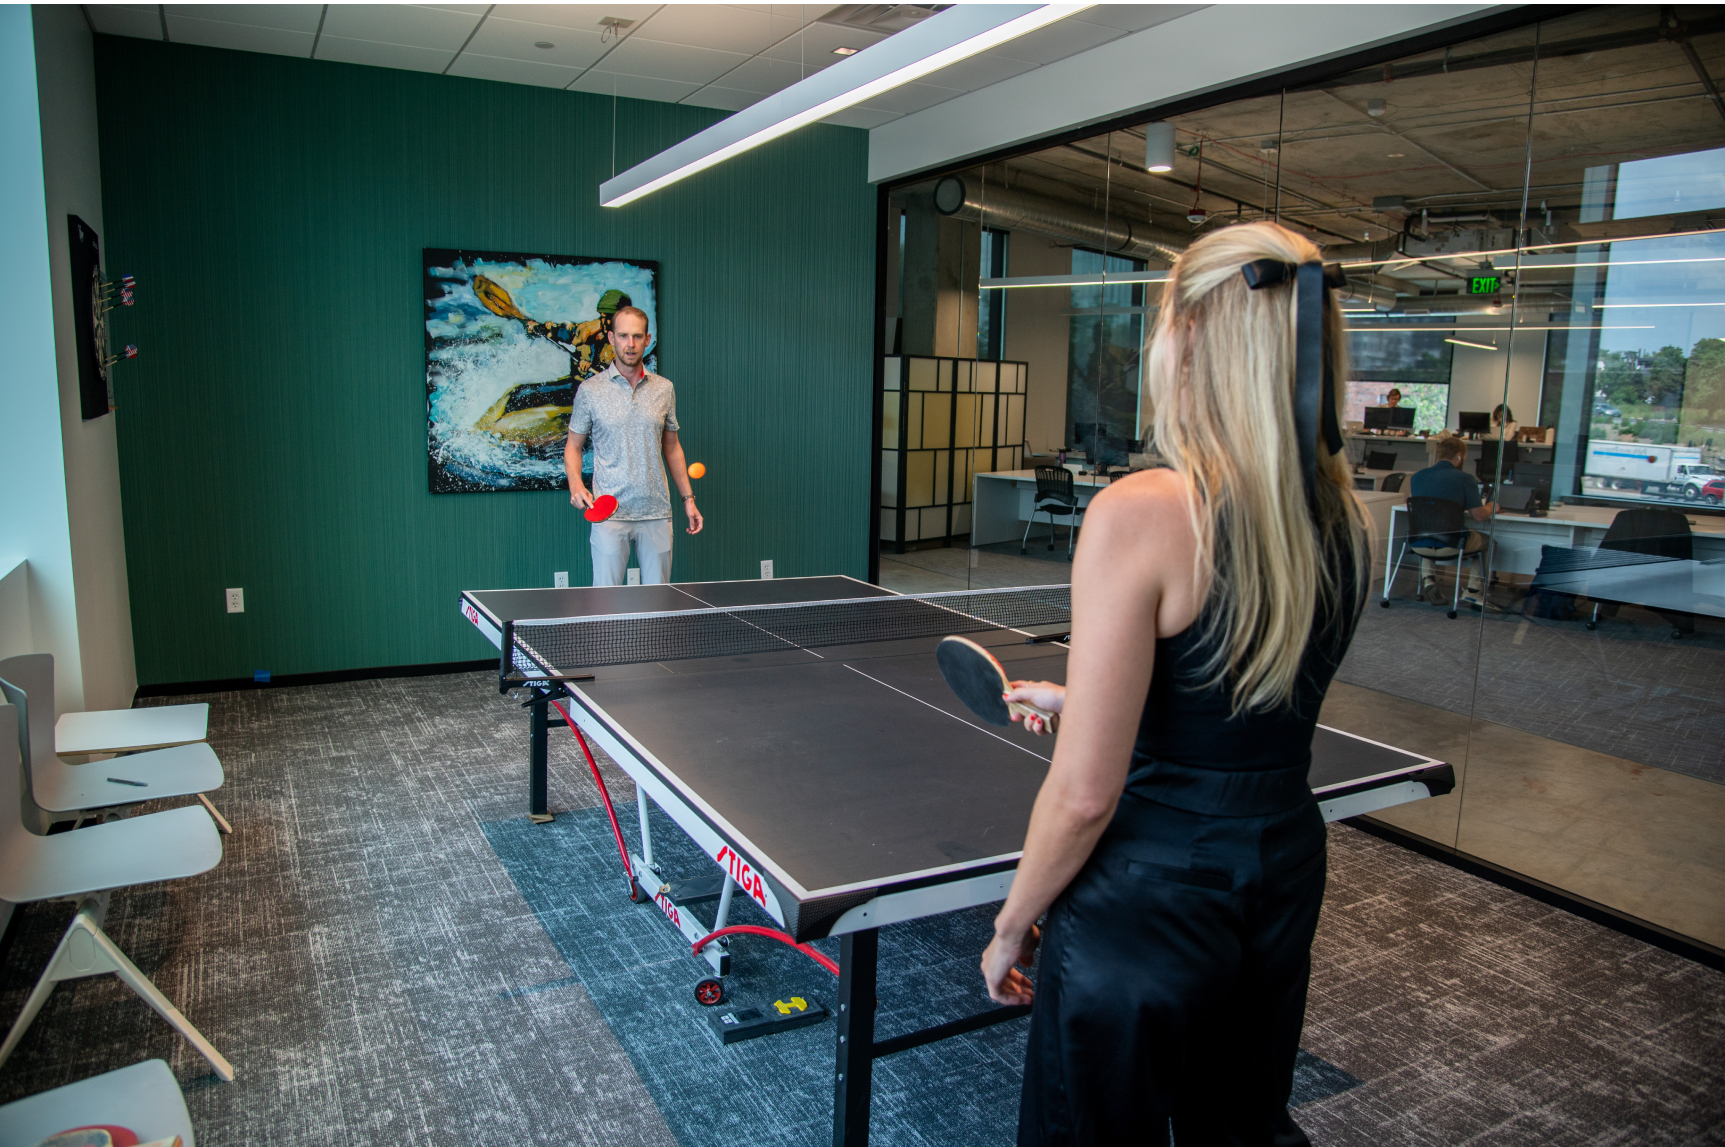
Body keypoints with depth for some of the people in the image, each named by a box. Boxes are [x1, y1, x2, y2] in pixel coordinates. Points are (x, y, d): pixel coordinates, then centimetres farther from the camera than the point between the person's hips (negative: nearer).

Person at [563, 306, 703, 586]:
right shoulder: (590, 390, 1)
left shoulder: (664, 389, 8)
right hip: (609, 512, -2)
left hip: (657, 512, 3)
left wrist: (688, 498, 13)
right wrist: (576, 485, -11)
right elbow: (573, 445, 8)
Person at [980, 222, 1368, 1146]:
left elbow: (1085, 794, -22)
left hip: (1151, 891, -6)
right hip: (1287, 869, 7)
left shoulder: (1140, 514, -24)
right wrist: (1082, 697, 22)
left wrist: (1012, 923, -5)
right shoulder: (1341, 515, -2)